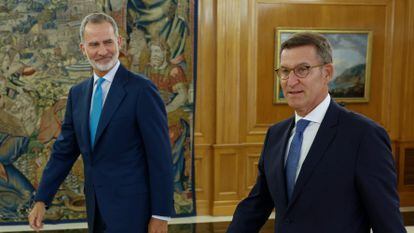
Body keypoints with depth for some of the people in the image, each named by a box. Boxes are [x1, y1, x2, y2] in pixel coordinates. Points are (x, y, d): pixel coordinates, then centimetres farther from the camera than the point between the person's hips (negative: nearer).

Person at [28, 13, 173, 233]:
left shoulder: (141, 89, -11)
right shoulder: (77, 93, 9)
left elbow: (160, 156, -12)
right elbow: (64, 151, 13)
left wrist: (161, 215, -12)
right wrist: (41, 200, 8)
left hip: (130, 210, -6)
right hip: (96, 210, 6)